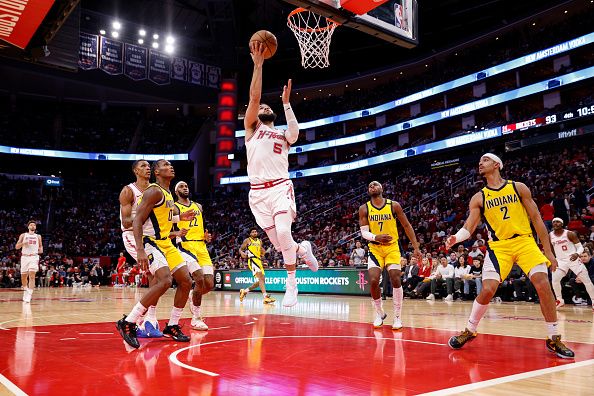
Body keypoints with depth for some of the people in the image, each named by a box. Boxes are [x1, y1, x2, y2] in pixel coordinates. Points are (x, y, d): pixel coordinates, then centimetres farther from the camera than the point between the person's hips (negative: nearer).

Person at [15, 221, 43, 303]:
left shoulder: (38, 236, 12)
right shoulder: (23, 235, 9)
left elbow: (41, 247, 20)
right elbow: (17, 247, 4)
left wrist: (40, 250, -2)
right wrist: (23, 243, -15)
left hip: (34, 257, -1)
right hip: (25, 257, 1)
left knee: (32, 275, -16)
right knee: (23, 276, 6)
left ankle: (29, 295, -22)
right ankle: (25, 290, 33)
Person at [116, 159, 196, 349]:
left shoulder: (168, 194, 15)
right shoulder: (154, 191, -14)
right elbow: (137, 221, -22)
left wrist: (180, 217, 21)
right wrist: (140, 250, -31)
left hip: (165, 242, 10)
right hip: (151, 242, -10)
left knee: (186, 282, 5)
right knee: (165, 281, -27)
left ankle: (172, 326, 15)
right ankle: (128, 323, -17)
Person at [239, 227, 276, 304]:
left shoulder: (259, 241, 19)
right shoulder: (247, 240, 3)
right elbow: (240, 249, 4)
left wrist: (263, 251, 2)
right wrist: (242, 253, -18)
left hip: (259, 261, 8)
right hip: (252, 260, -8)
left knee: (261, 280, 9)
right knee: (260, 277, -24)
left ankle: (244, 291, 25)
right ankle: (266, 297, -35)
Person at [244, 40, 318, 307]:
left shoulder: (282, 135, 18)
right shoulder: (252, 127, 15)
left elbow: (295, 134, -7)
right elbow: (254, 97, 1)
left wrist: (286, 103, -3)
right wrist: (258, 64, -4)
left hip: (280, 188, -1)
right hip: (258, 192, 1)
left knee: (283, 234, -22)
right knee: (279, 244, 0)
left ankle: (291, 285, -5)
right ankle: (304, 249, 35)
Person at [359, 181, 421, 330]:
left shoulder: (394, 205, -4)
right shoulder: (364, 208, -2)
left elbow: (407, 226, 3)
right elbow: (364, 232, -5)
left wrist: (416, 247, 0)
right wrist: (376, 237, -26)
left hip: (392, 247, 0)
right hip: (375, 248, 1)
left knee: (396, 279, -13)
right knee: (373, 281, -13)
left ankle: (397, 317, 2)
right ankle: (380, 313, 10)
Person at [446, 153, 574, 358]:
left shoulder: (518, 188, 4)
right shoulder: (479, 198, 5)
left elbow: (536, 219, 5)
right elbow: (468, 228, -1)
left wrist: (548, 251, 2)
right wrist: (456, 238, -25)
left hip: (524, 241, 0)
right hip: (498, 246, 0)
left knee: (543, 284, -16)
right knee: (487, 290, -12)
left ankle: (554, 339, 1)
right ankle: (469, 331, 11)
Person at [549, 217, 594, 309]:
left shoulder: (570, 234, -11)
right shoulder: (550, 236, -2)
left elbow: (580, 247, -9)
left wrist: (577, 254, -30)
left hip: (573, 259, -2)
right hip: (561, 261, 2)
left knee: (586, 280, 0)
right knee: (555, 280, -13)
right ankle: (560, 300, 6)